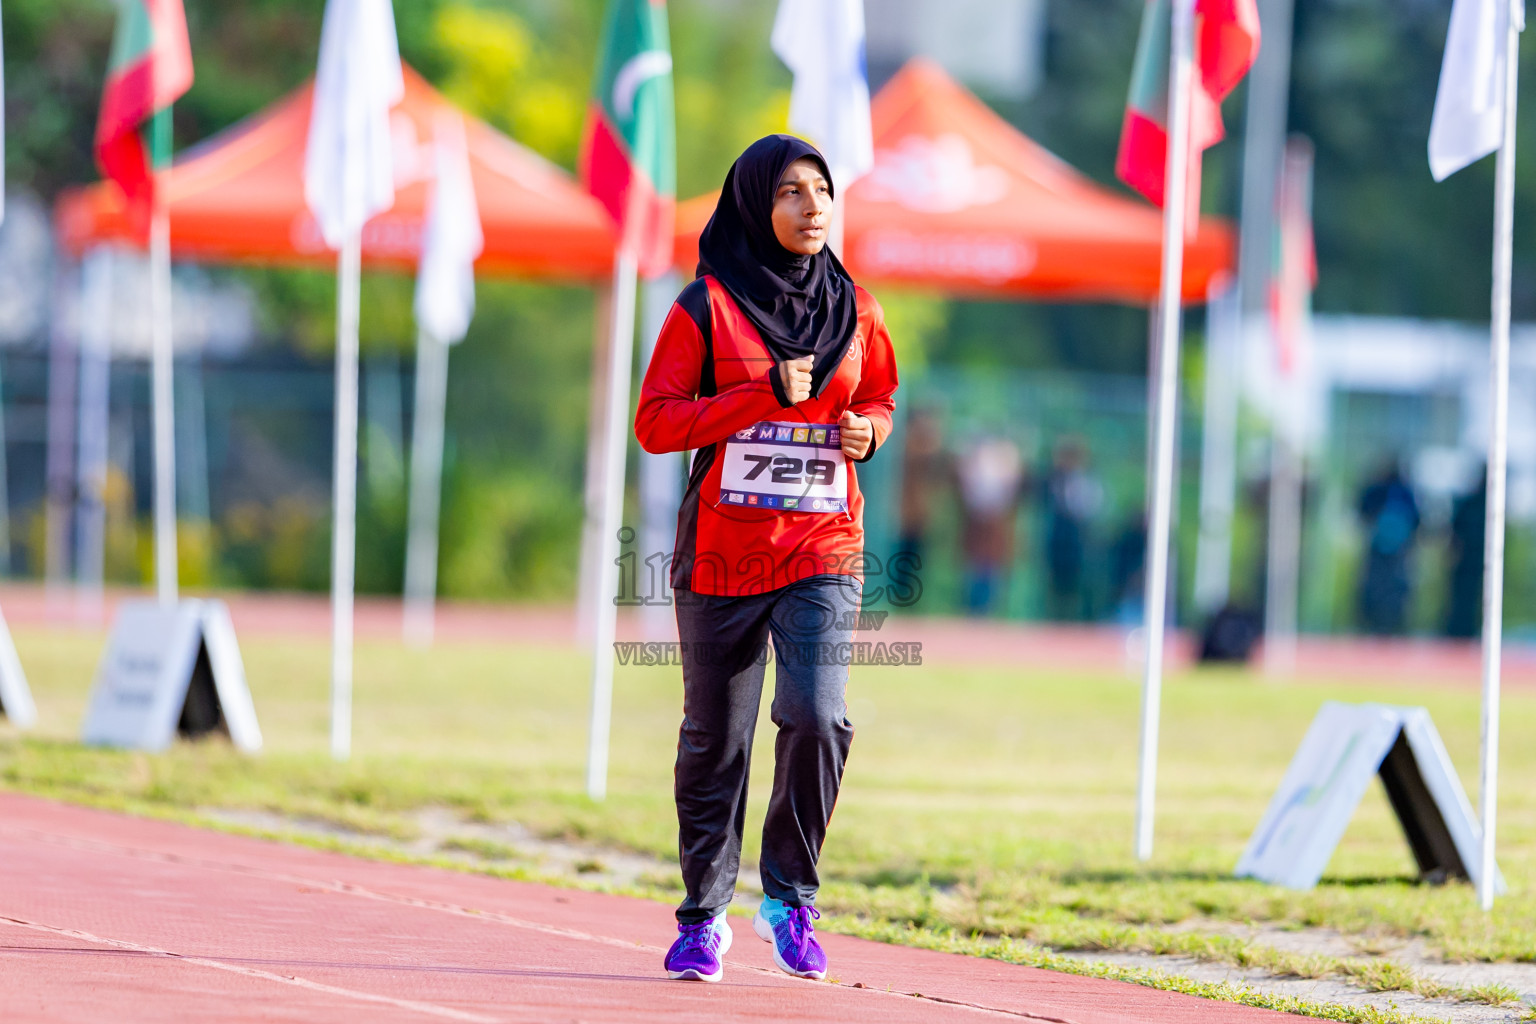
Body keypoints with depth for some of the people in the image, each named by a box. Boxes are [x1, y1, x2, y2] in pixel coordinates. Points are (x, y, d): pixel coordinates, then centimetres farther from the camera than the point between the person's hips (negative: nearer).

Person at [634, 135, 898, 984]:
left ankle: (789, 898, 2)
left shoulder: (853, 309, 7)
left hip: (824, 554, 2)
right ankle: (704, 916, 22)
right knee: (715, 740, 5)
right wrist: (765, 396, -17)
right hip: (722, 555, -2)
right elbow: (654, 422, -8)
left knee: (816, 717, -17)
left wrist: (865, 430, -2)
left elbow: (878, 399, 22)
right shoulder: (706, 307, -4)